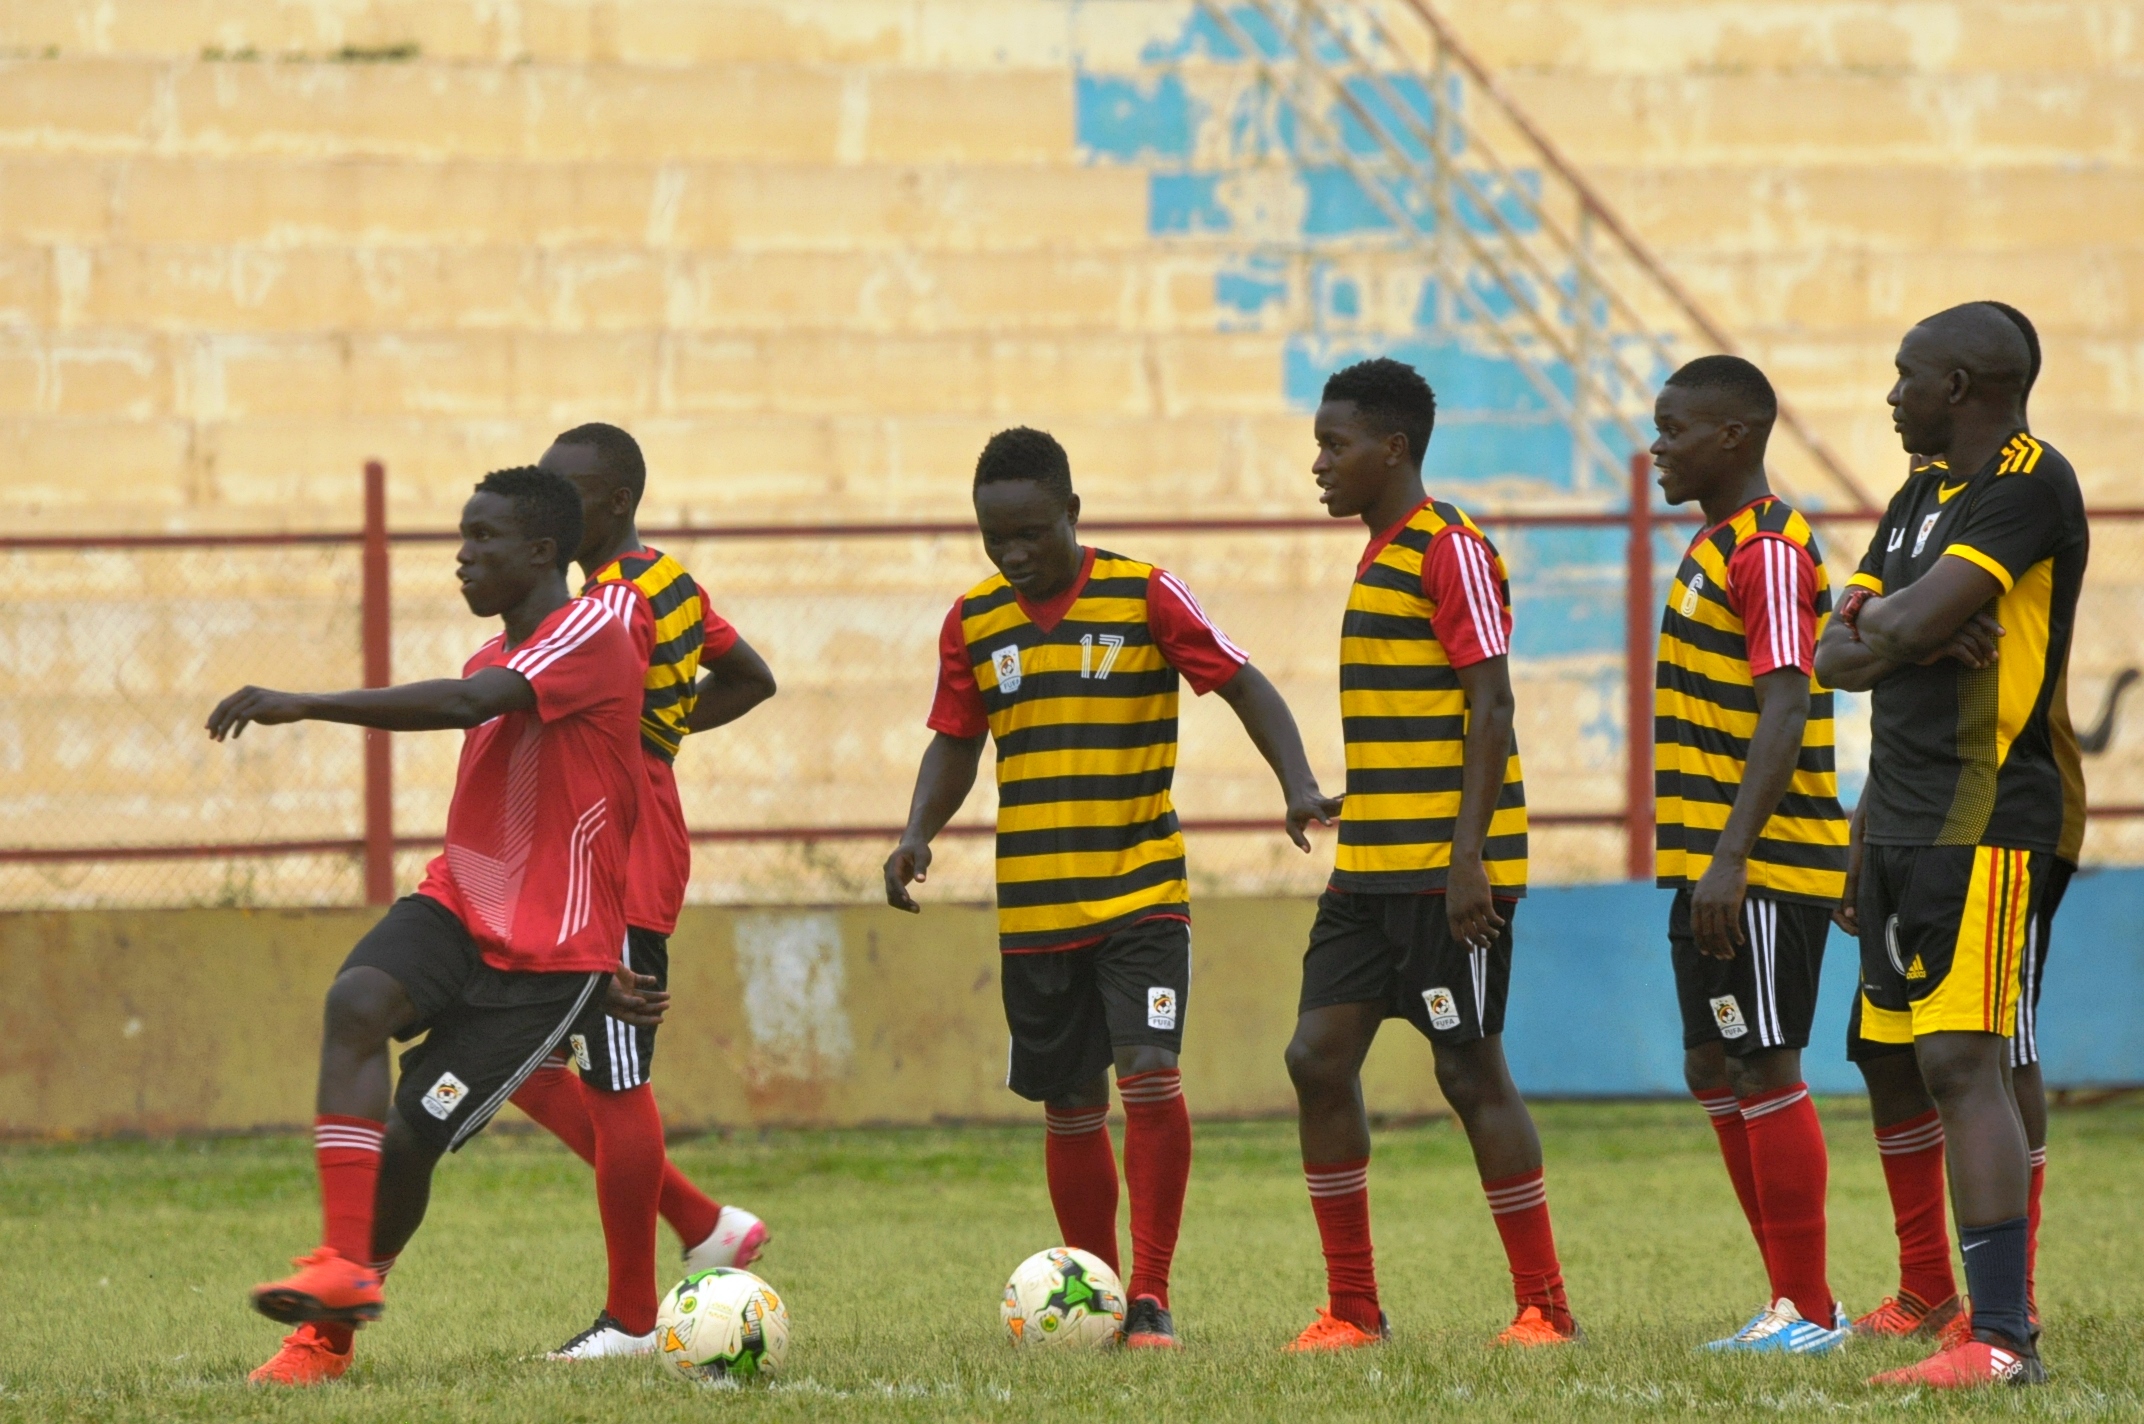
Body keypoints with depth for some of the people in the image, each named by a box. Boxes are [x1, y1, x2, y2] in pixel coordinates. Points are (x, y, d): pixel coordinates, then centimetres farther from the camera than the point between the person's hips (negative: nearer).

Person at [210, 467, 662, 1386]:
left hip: (550, 952, -6)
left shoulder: (591, 633, -12)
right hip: (458, 905, 7)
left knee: (409, 1138, -9)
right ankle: (344, 1266, -33)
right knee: (357, 1001, -26)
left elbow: (471, 704, -30)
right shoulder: (494, 662, 17)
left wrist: (305, 705, -33)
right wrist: (596, 970, 23)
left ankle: (330, 1331, 13)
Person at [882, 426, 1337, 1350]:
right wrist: (918, 832, -4)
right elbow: (955, 745, 13)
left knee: (1149, 1075, -19)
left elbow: (1243, 685, -5)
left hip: (1142, 893, -4)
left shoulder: (1145, 596, -6)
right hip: (1032, 911, 4)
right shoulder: (974, 621, 5)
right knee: (1069, 1108, 8)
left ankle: (1150, 1299, -13)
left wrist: (1297, 782, -20)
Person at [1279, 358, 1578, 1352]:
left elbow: (1490, 708, -17)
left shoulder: (1453, 551, -12)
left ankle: (1546, 1307, 4)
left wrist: (1467, 857, -22)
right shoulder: (1380, 556, 17)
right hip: (1369, 869, 9)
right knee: (1320, 1056, 3)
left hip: (1448, 872, -9)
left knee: (1470, 1072, -4)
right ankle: (1353, 1309, 8)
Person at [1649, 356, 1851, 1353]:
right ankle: (1791, 1300, 18)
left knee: (1766, 1072, -6)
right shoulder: (1716, 546, 16)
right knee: (1716, 1074, 12)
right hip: (1714, 868, 10)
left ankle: (1809, 1311, -1)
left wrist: (1731, 858, -28)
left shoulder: (1769, 550, -15)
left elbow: (1784, 711, -22)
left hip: (1763, 867, -10)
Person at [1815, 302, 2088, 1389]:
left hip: (1986, 821, -9)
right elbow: (1837, 657, 12)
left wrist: (1884, 621, 1)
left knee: (1962, 1060, -16)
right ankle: (2002, 1327, 11)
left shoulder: (2031, 486, -12)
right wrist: (1925, 634, -7)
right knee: (1945, 1071, 9)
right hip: (1900, 817, 9)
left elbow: (1908, 624, -21)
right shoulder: (1922, 495, 17)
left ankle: (2000, 1336, -20)